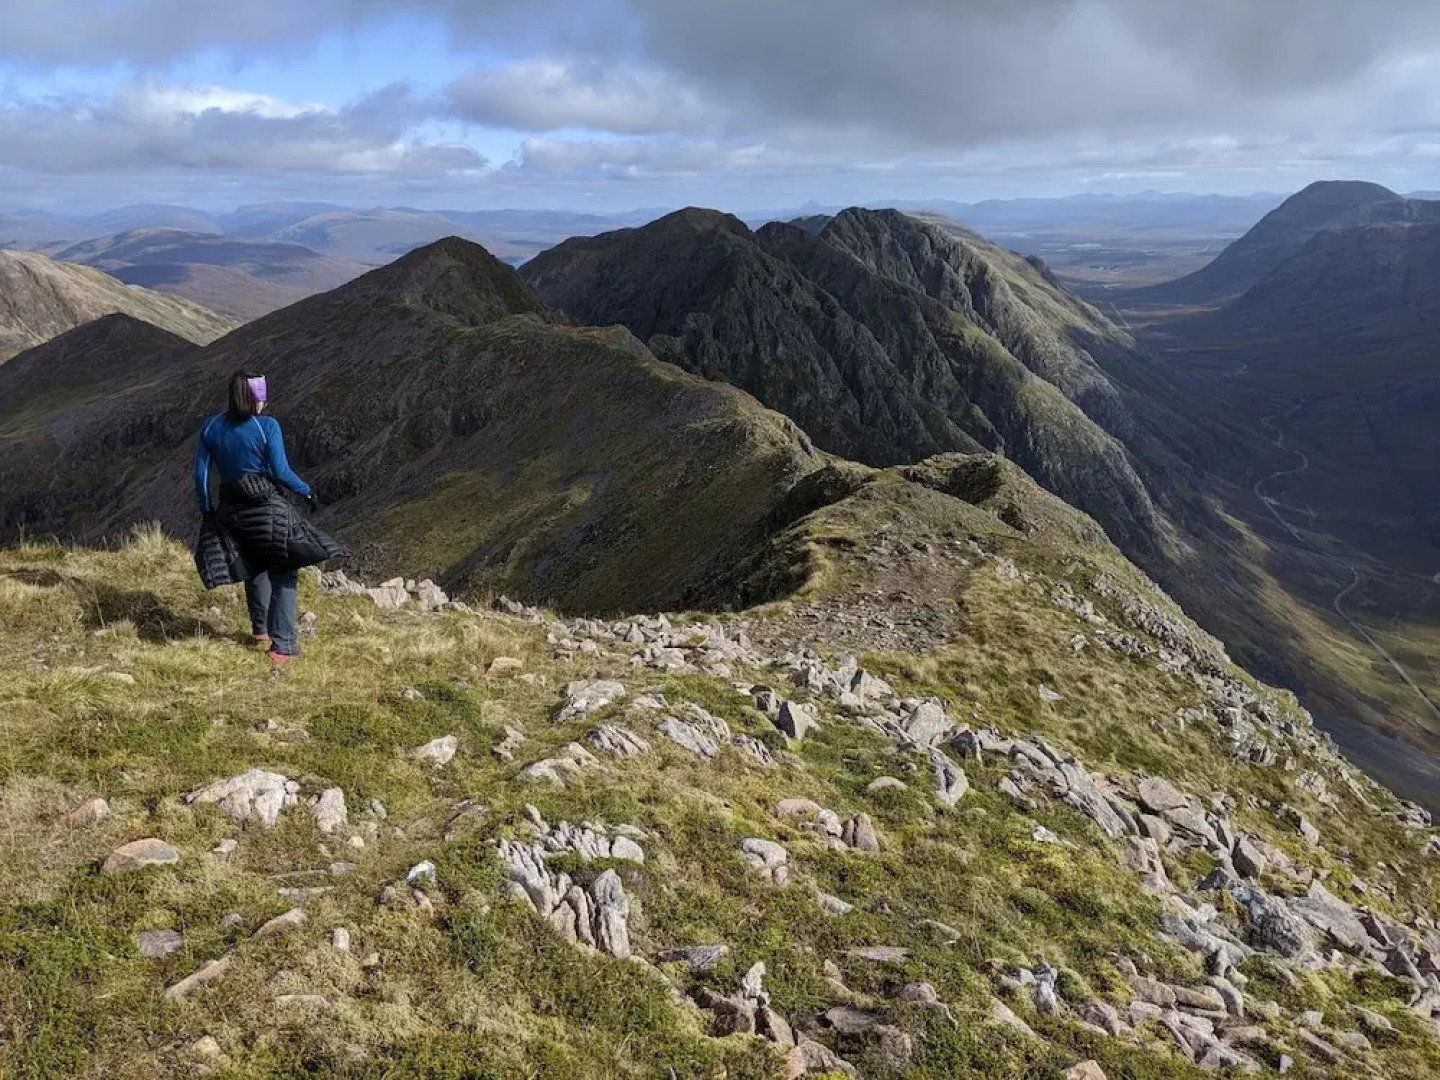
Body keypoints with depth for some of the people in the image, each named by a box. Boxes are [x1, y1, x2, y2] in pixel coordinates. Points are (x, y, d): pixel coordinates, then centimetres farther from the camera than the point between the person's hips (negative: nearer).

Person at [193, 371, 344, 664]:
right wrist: (306, 491, 3)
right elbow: (281, 471, -12)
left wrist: (206, 510, 16)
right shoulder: (267, 426, -10)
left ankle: (261, 630, 41)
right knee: (283, 574, 3)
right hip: (269, 506, -5)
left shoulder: (210, 428, 4)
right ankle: (281, 646, -1)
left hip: (232, 509, 5)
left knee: (255, 571, 25)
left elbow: (201, 474, 5)